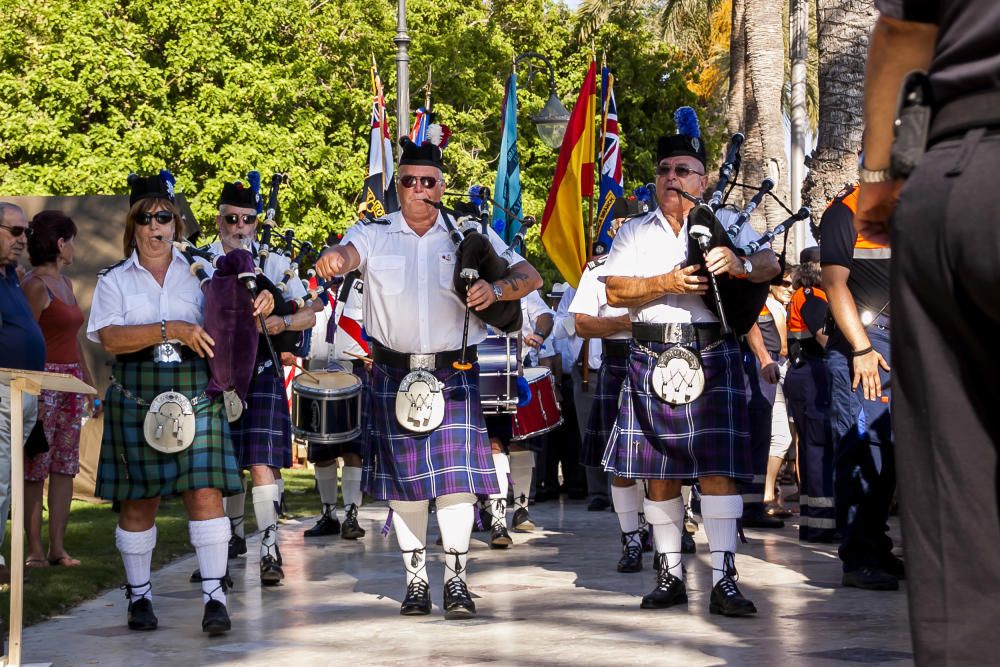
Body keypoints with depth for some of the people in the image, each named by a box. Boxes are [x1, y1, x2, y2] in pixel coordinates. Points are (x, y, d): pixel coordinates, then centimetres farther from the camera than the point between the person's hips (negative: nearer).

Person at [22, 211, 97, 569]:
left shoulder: (64, 283, 17)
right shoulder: (35, 285, -9)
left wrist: (89, 382, 21)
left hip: (71, 381, 8)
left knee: (65, 466, 6)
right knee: (36, 468, -4)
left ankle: (58, 547, 8)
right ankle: (35, 549, -2)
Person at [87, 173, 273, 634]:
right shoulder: (115, 280, 7)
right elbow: (110, 337, -9)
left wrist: (256, 308, -9)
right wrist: (170, 330, -18)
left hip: (196, 393, 0)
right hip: (136, 399, 0)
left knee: (205, 490, -10)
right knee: (139, 499, 5)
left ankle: (214, 596, -8)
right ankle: (139, 595, 17)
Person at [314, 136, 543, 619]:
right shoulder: (374, 234, 2)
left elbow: (530, 277, -3)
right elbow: (348, 253, -20)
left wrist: (495, 290, -25)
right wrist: (334, 260, -45)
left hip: (454, 373, -1)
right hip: (394, 374, 1)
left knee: (456, 474, -7)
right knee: (403, 478, 6)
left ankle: (457, 580, 2)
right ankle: (415, 580, 17)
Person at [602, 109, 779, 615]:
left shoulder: (726, 224, 12)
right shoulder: (634, 232, 16)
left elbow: (769, 264, -3)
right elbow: (615, 291, 2)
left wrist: (739, 265, -25)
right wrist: (668, 283, -13)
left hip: (712, 359, -2)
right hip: (652, 360, 2)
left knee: (717, 468, -9)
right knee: (658, 473, 5)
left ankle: (724, 579, -9)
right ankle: (669, 574, 14)